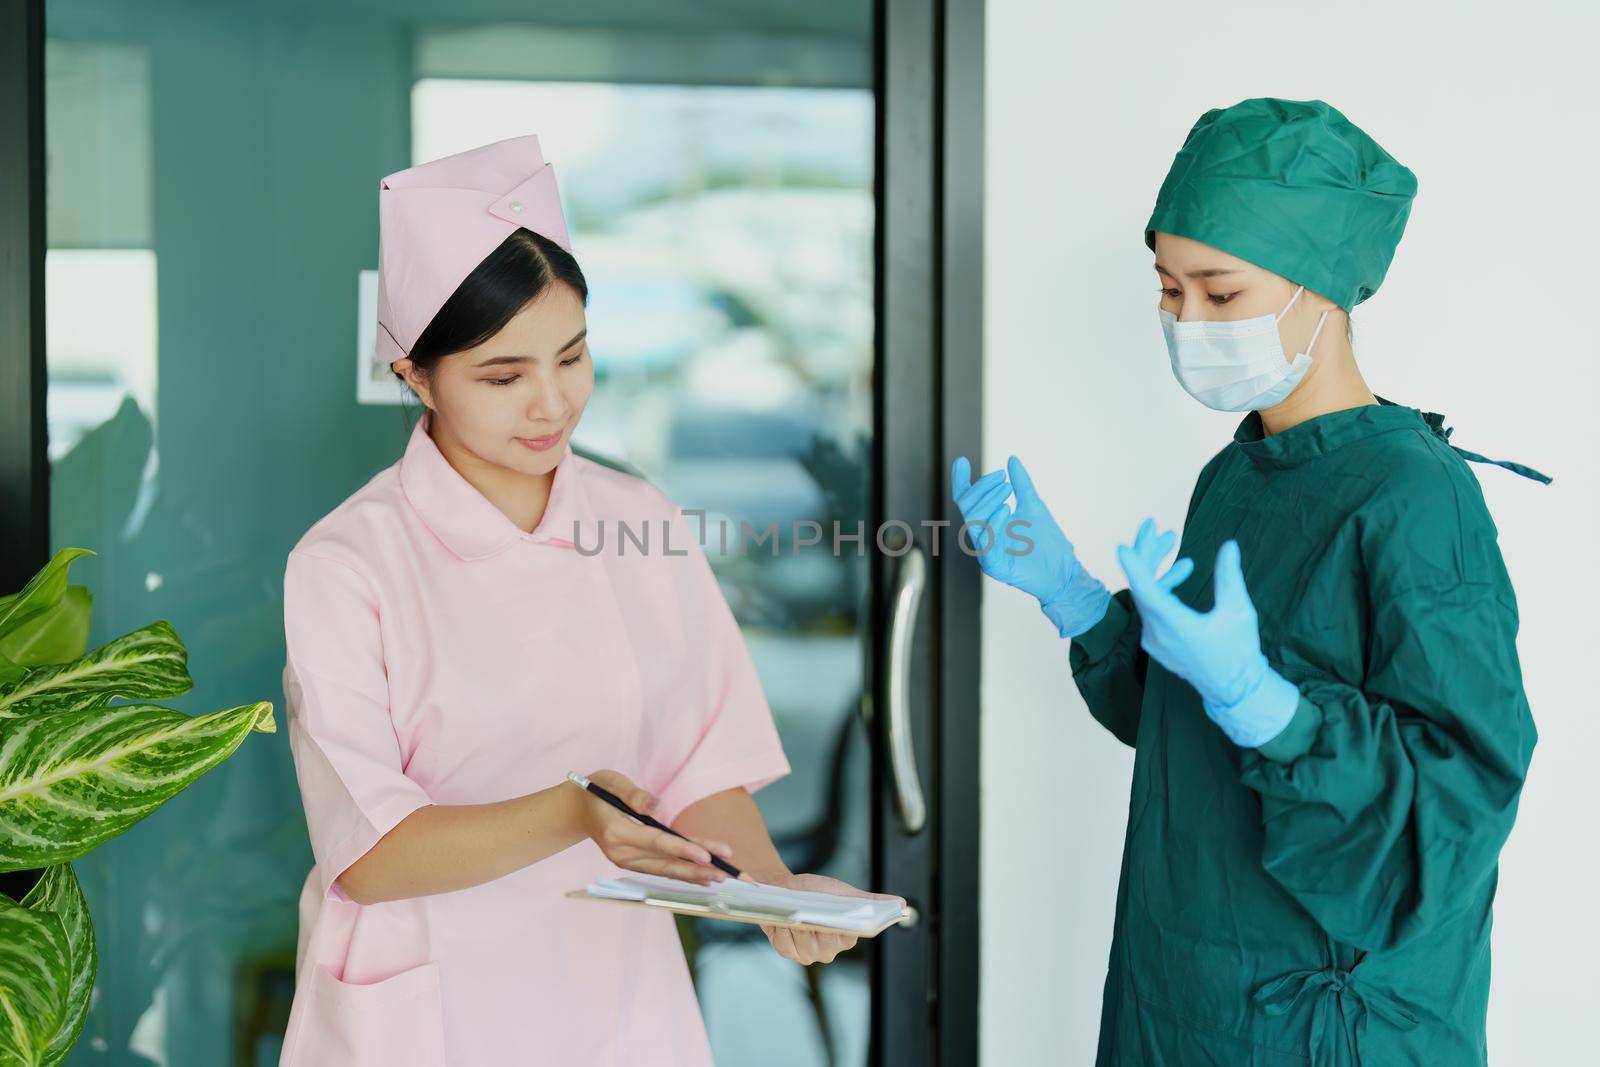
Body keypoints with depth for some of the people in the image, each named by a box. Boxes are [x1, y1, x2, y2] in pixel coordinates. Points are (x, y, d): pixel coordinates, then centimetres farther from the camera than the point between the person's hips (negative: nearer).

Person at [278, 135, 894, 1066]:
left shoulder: (644, 527, 1)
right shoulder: (348, 564, -12)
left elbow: (702, 766, 3)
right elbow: (367, 854, -15)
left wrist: (776, 887, -15)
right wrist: (574, 815, -29)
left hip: (620, 992, 3)